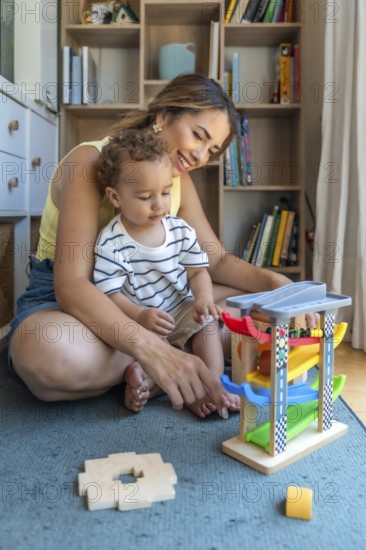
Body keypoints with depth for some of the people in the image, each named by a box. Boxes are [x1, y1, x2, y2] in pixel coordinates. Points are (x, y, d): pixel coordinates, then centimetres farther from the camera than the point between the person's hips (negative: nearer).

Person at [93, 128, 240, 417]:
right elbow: (109, 293, -15)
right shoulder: (112, 242, -14)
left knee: (208, 321, -19)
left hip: (182, 313, 3)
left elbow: (198, 271, 2)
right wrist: (140, 316, -31)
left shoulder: (181, 230, -1)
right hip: (136, 322, -3)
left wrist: (203, 299, -18)